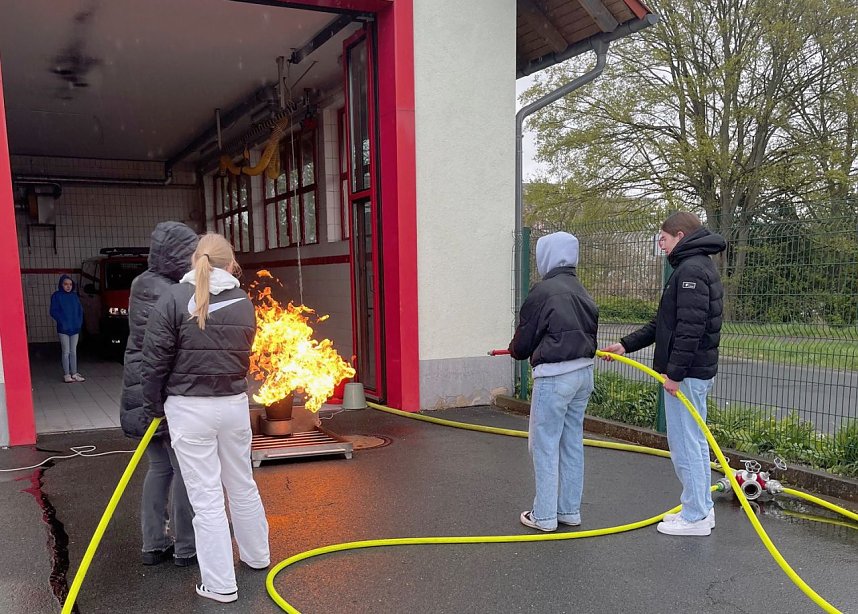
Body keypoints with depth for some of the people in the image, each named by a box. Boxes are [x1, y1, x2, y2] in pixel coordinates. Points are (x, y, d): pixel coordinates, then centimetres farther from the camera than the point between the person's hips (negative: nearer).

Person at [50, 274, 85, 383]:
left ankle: (74, 373, 16)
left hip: (75, 328, 4)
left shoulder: (74, 296, 8)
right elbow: (53, 312, -7)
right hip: (63, 329, -4)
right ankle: (67, 375, 5)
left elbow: (80, 310, 12)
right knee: (66, 352, -1)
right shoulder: (56, 296, -4)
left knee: (73, 352, 10)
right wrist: (62, 322, -16)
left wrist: (79, 322, -1)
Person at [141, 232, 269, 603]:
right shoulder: (243, 303, 3)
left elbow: (155, 360, -7)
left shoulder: (174, 298, -8)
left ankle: (220, 584, 12)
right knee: (242, 486, 20)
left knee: (206, 497, 4)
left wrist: (155, 406, 5)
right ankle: (256, 556, 38)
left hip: (189, 408, -4)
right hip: (235, 404, 4)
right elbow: (242, 353, 4)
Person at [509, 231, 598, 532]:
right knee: (572, 443, 15)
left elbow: (524, 339, -6)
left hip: (554, 376, -8)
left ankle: (544, 515, 8)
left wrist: (515, 350, 14)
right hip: (583, 372, 8)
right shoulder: (581, 291, 11)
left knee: (544, 444, 2)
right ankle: (570, 510, 23)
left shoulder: (543, 290, -12)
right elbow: (591, 331, 14)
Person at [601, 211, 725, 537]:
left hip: (686, 374, -11)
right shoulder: (695, 266, 18)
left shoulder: (692, 269, -16)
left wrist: (675, 372, -22)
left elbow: (691, 327, -24)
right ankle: (701, 509, 26)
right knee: (695, 442, 16)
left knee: (684, 444, -2)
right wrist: (626, 344, 16)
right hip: (696, 371, 11)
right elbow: (663, 323, 19)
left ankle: (695, 517, 8)